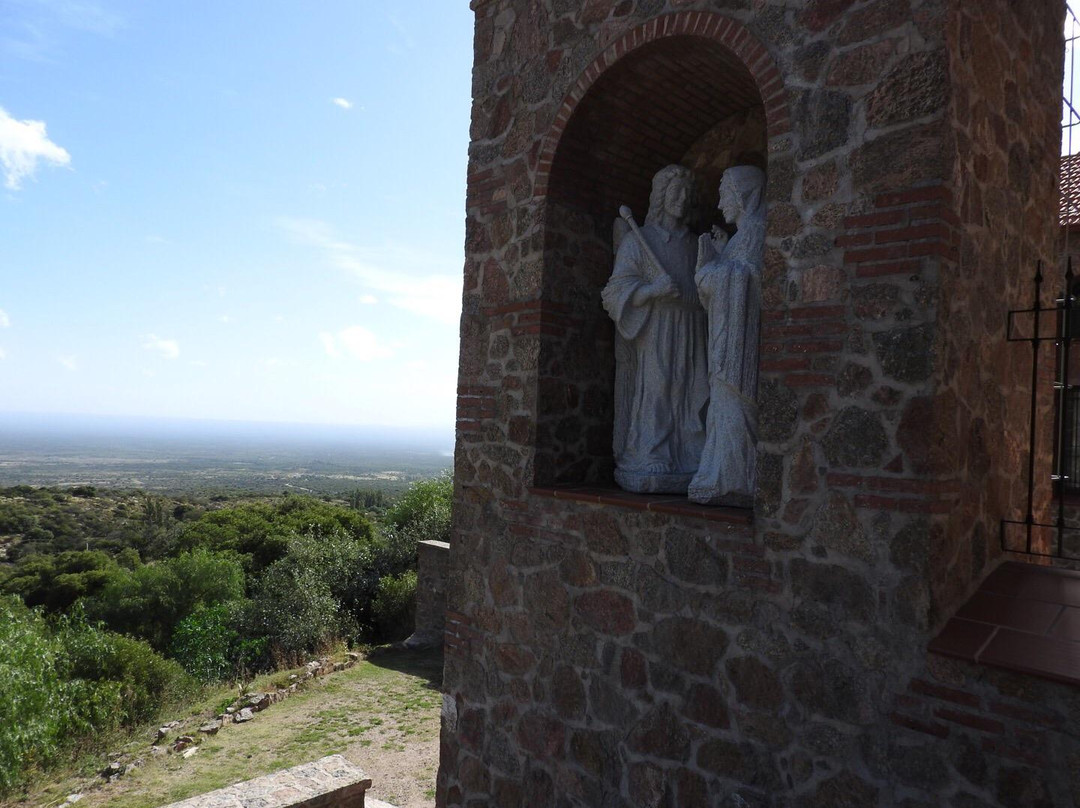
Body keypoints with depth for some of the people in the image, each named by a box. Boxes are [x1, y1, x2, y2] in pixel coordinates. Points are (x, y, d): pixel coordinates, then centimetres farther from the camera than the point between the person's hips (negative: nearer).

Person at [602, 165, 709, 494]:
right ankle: (648, 474, -11)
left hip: (689, 338, 5)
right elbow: (618, 291, -1)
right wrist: (653, 289, -17)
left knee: (690, 400, -3)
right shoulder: (638, 240, 8)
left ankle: (689, 469, -2)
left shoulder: (694, 245, 21)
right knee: (653, 394, -12)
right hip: (653, 334, -4)